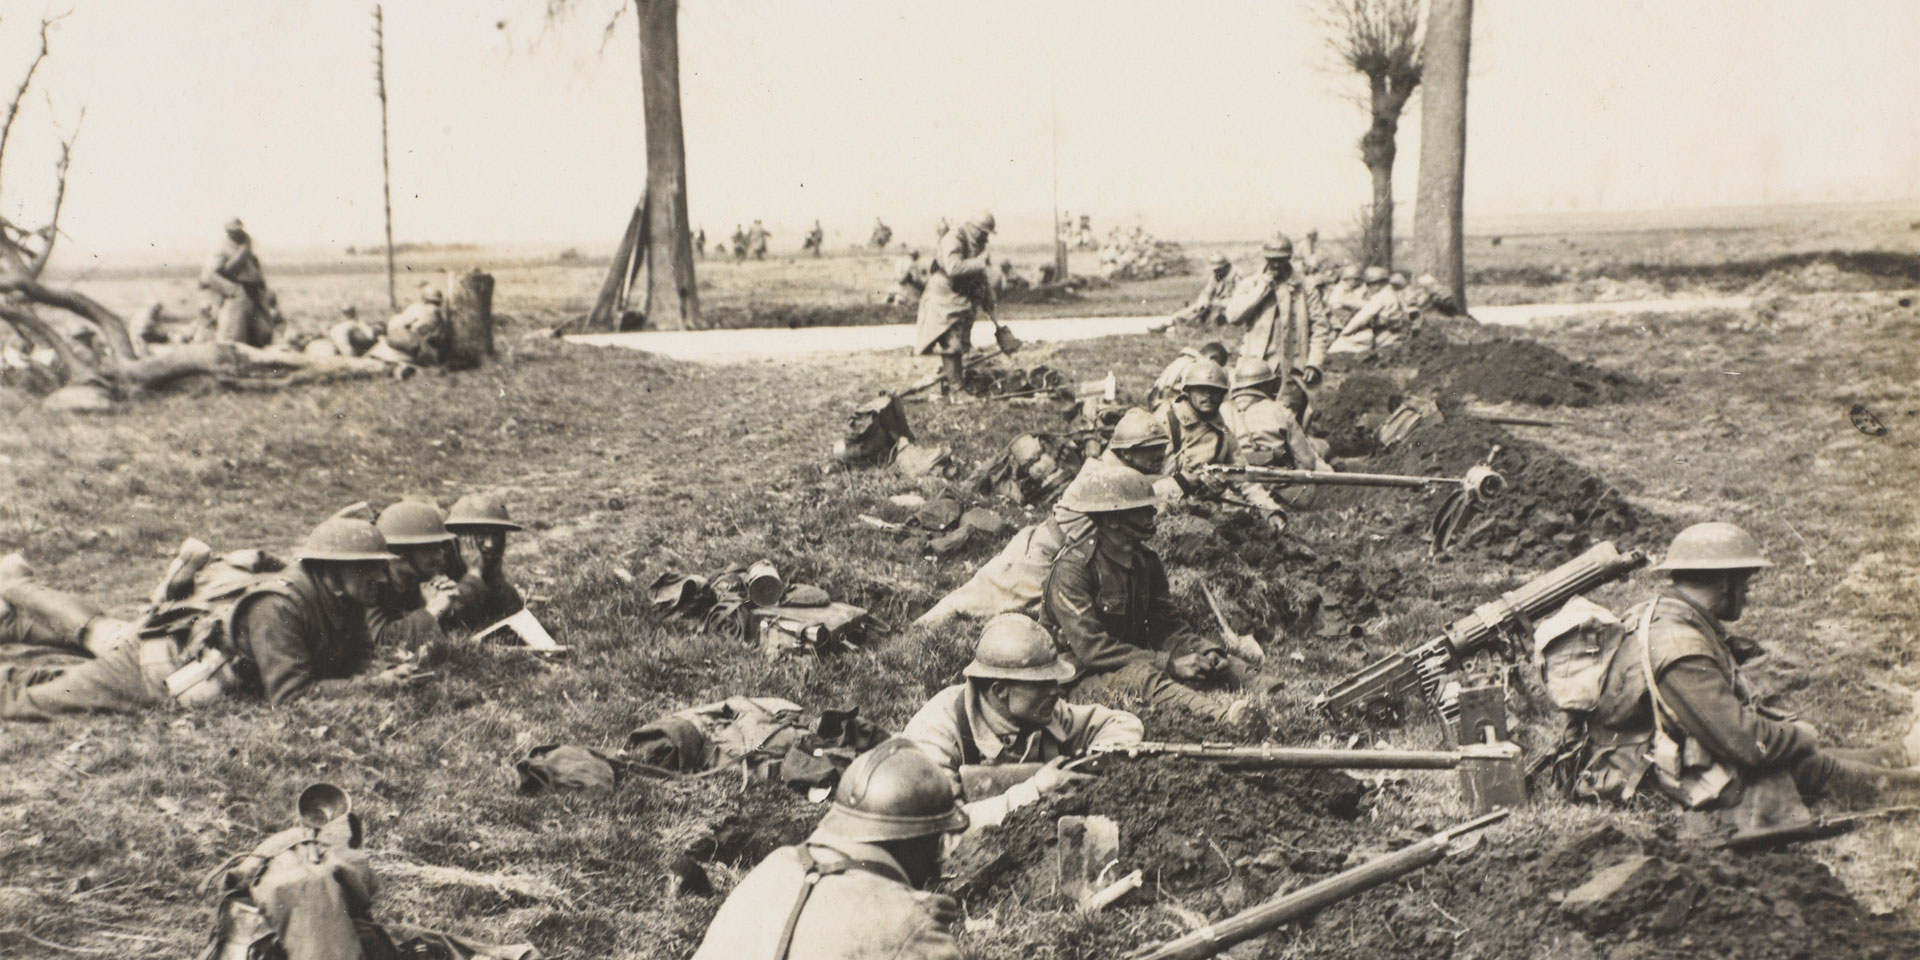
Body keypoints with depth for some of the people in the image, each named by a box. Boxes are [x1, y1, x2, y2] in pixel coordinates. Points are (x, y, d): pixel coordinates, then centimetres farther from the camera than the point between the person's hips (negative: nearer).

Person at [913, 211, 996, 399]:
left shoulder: (977, 244, 10)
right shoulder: (953, 239, -19)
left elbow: (980, 274, 21)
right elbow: (953, 268, -34)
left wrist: (987, 298, 19)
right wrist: (980, 262, -28)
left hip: (965, 298, 9)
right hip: (945, 297, -9)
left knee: (962, 344, 10)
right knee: (950, 344, -11)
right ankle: (954, 387, -9)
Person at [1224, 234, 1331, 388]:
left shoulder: (1304, 290, 9)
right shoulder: (1250, 285, 10)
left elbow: (1321, 328, 7)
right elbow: (1233, 316, -6)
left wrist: (1314, 363, -3)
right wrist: (1262, 288, -5)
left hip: (1293, 370, 0)